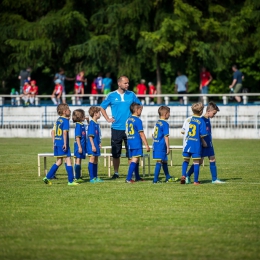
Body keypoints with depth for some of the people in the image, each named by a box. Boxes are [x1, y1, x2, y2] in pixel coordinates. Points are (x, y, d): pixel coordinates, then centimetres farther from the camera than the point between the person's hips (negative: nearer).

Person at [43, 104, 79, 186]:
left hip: (57, 143, 8)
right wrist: (65, 143, -20)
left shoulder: (58, 120, 14)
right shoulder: (65, 120, -10)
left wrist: (54, 143, 22)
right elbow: (65, 132, -20)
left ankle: (47, 177, 12)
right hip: (62, 143, -8)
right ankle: (70, 181, -2)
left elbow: (54, 131, 17)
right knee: (68, 160, -2)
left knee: (59, 162, 15)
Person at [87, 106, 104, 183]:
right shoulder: (92, 123, -15)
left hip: (96, 145, 9)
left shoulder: (96, 124, 12)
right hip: (92, 145, -9)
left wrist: (99, 143, 14)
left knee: (96, 160, 12)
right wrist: (93, 145, -21)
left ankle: (95, 177, 19)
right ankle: (92, 178, -3)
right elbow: (90, 135, -18)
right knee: (92, 159, -6)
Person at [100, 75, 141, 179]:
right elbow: (102, 107, 12)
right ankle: (116, 173, 15)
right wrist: (107, 119, 2)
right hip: (116, 127, 0)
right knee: (115, 153, 5)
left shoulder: (131, 95, 5)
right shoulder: (112, 96, 2)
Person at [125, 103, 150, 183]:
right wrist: (146, 145, -9)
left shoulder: (128, 120, 12)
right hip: (136, 143, -8)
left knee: (135, 160, 18)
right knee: (134, 160, -9)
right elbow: (141, 134, -13)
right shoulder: (138, 120, -12)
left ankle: (137, 177, 29)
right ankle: (128, 178, -17)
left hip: (130, 143, 8)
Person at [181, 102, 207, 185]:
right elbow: (202, 135, -11)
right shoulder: (201, 121, -8)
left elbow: (183, 131, 5)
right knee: (196, 162, 3)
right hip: (197, 144, -3)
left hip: (187, 143, 3)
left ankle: (183, 176, -2)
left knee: (185, 160, 16)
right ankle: (196, 181, 5)